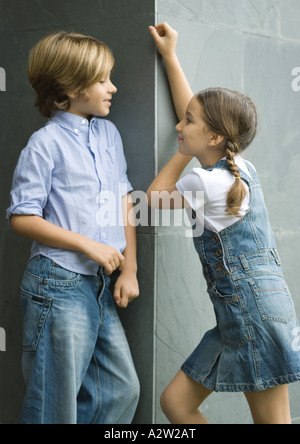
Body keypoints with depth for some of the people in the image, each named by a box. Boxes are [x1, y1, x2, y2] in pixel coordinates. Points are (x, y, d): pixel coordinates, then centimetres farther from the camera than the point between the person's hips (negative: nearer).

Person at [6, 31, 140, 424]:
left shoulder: (109, 134, 11)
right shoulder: (46, 144, -9)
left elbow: (124, 201, 14)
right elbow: (22, 218, -12)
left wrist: (130, 268, 7)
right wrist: (87, 244, -15)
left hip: (100, 282, 7)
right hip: (59, 284, -7)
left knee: (122, 390, 13)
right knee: (57, 404, 2)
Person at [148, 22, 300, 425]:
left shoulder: (208, 182, -16)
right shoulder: (237, 167, 9)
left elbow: (155, 198, 3)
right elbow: (195, 112, 21)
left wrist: (185, 151, 8)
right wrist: (170, 57, 25)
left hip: (254, 311, -9)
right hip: (237, 315, 9)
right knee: (175, 402, 10)